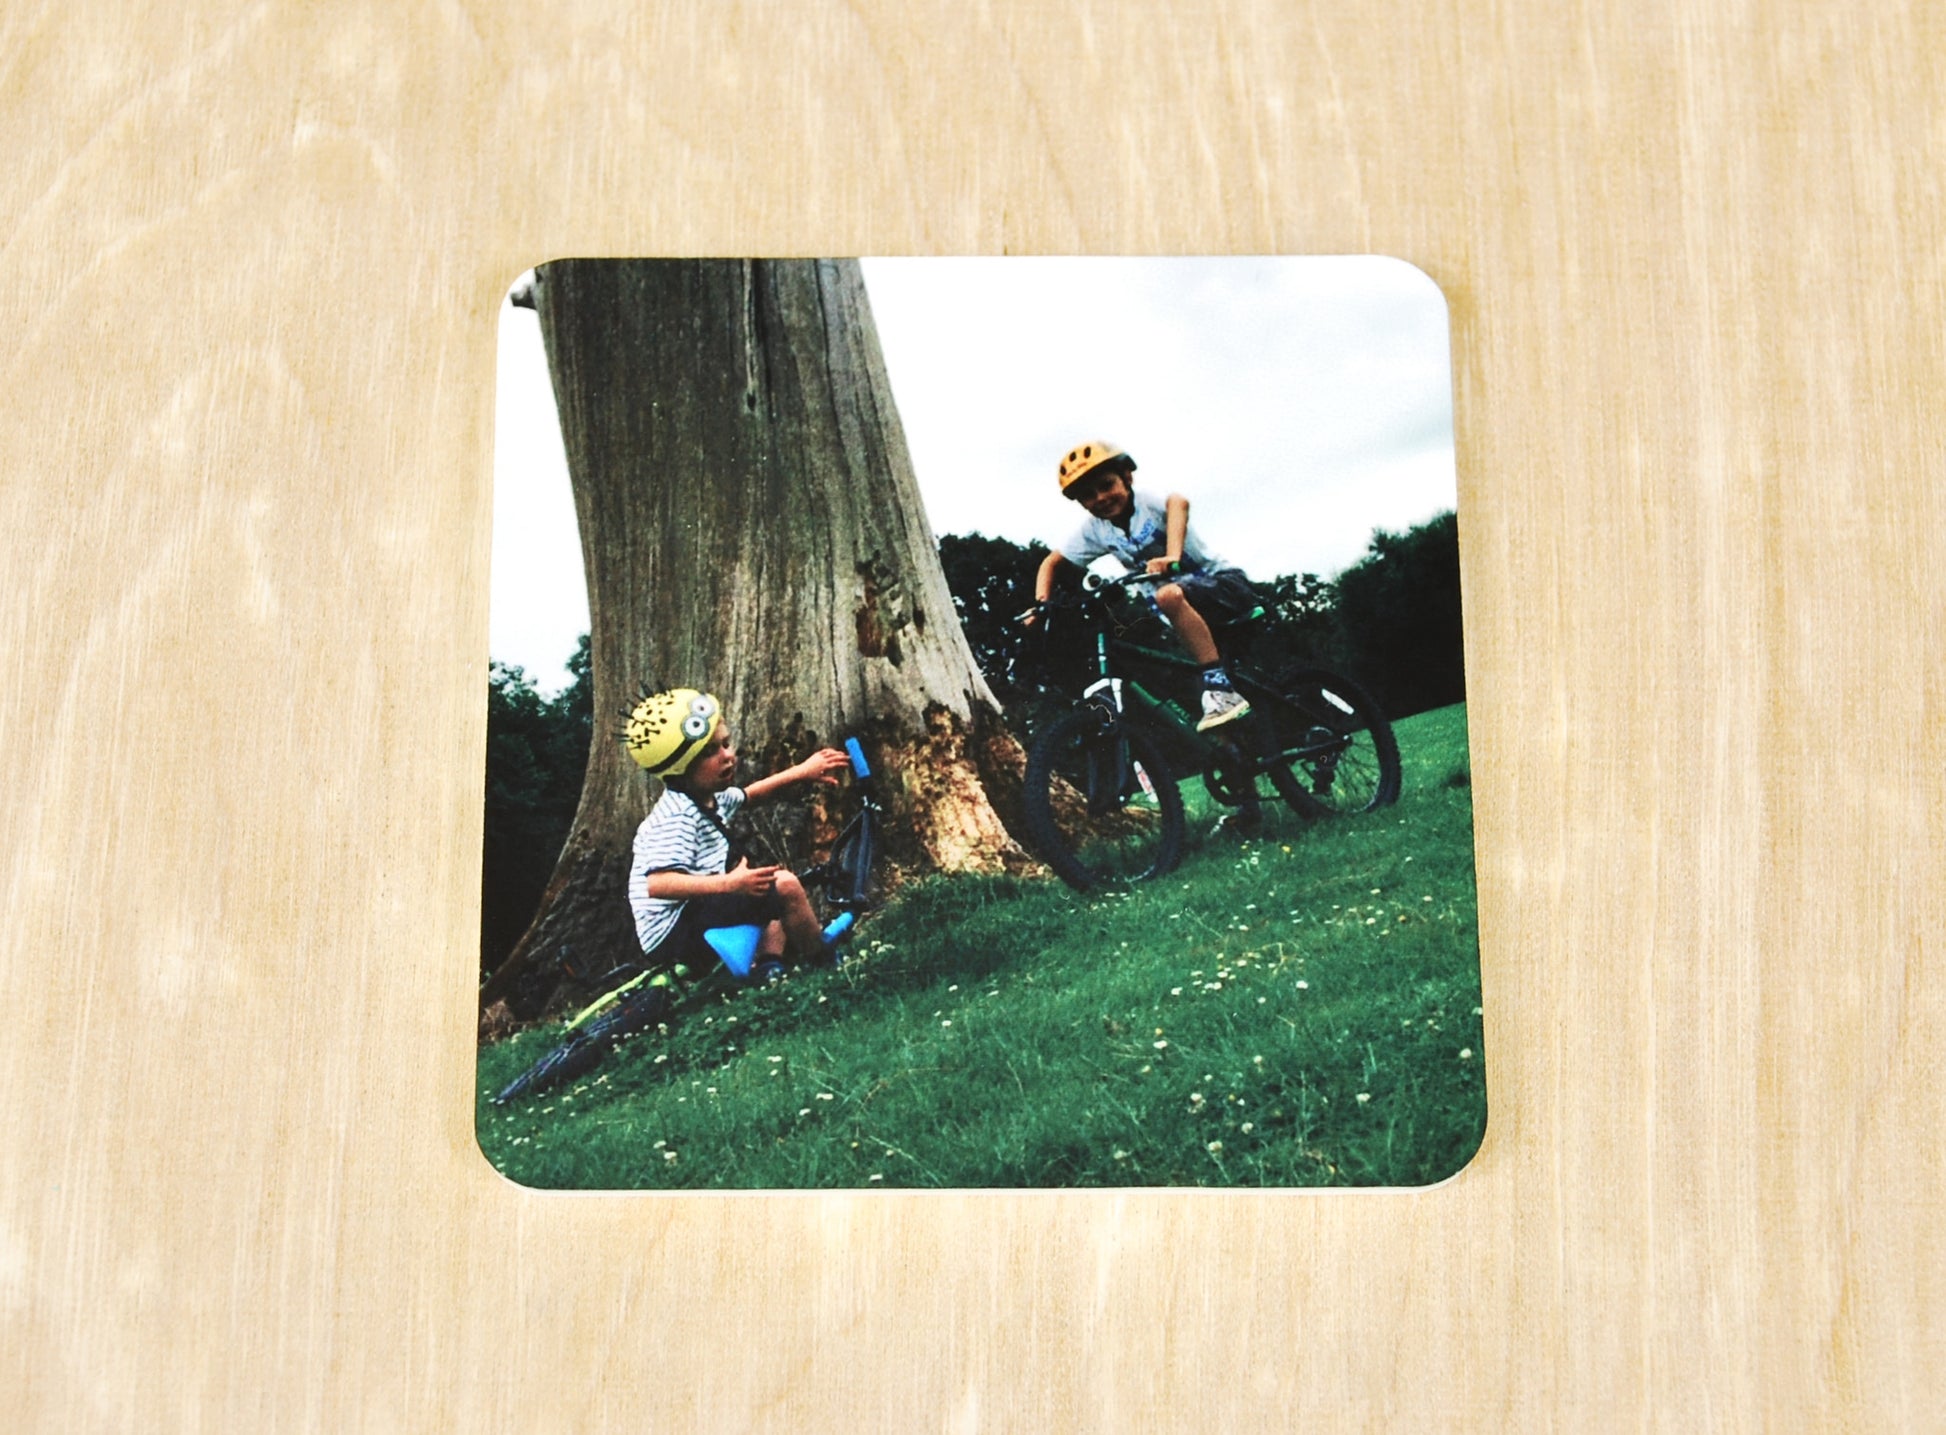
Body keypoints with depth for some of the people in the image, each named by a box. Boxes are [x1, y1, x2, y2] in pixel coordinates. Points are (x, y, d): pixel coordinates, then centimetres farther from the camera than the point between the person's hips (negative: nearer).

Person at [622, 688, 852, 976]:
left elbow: (749, 794, 29)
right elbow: (658, 884, -34)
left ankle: (768, 965, 11)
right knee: (785, 885, -18)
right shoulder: (678, 817, -22)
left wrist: (802, 772, 19)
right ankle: (825, 964, 0)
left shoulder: (714, 799, 9)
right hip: (674, 932, -11)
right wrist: (730, 883, -39)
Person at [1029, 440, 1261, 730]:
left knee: (1168, 595, -35)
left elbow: (1178, 502, -42)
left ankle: (1222, 692, -32)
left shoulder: (1148, 504, -18)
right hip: (1181, 609, 8)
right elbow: (1052, 563, 10)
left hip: (1225, 583, -7)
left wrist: (1171, 557, -58)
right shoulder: (1094, 530, -1)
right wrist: (1041, 604, -8)